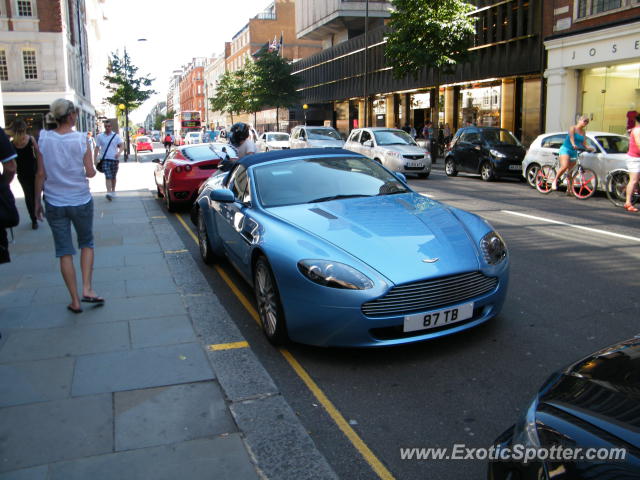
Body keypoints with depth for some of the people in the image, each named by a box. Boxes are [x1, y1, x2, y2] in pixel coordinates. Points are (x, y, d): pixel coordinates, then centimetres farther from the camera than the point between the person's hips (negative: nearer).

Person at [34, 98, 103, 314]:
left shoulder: (44, 139, -4)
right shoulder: (81, 139, -9)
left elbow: (41, 174, -2)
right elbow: (90, 173, -8)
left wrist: (37, 201, 7)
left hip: (54, 203, 1)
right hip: (81, 201, -1)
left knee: (65, 251, 7)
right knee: (86, 244, 19)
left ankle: (75, 301, 10)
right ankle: (87, 289, 7)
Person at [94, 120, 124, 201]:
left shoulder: (116, 136, 4)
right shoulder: (100, 136, 6)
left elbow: (122, 145, -2)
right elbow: (97, 148, 9)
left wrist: (119, 152, -22)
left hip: (114, 159, 1)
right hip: (105, 159, -1)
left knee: (113, 177, 12)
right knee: (108, 176, -15)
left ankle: (113, 191, 28)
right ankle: (109, 193, -23)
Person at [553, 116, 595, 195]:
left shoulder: (583, 132, 14)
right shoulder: (573, 128, -4)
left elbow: (584, 144, 10)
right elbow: (571, 137, -22)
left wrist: (588, 148, -11)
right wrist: (573, 145, -41)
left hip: (574, 152, 6)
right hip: (565, 149, -6)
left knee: (570, 172, 5)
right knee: (564, 166, -28)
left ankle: (569, 190, 6)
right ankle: (555, 181, -13)